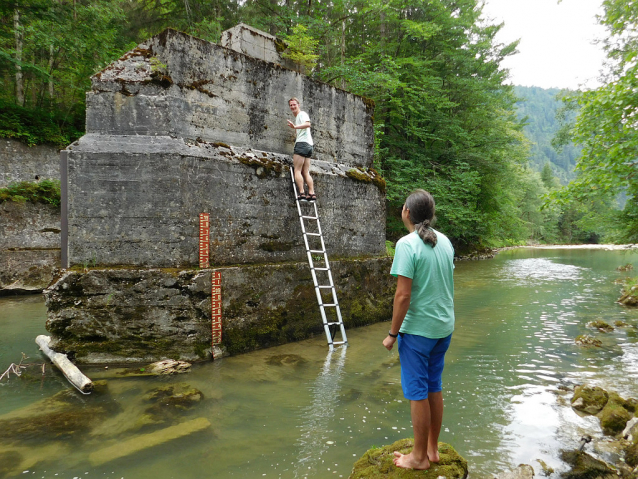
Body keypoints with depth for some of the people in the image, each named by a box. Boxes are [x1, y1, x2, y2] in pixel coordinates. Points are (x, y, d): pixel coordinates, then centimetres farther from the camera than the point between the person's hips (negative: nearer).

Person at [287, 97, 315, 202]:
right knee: (306, 173, 4)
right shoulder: (297, 117, 29)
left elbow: (308, 124, -22)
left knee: (297, 170, -12)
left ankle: (302, 194, -19)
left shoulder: (302, 114, 0)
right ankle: (312, 194, -3)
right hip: (308, 145, 10)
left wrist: (295, 127, -35)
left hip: (302, 143, -10)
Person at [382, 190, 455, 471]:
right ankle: (432, 448, 33)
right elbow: (445, 284, 11)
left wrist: (392, 334, -13)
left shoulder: (407, 244, -19)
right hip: (444, 326, 7)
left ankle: (420, 457, 21)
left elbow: (403, 295, -21)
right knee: (434, 387, 18)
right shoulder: (445, 242, 3)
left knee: (417, 392, 7)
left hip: (418, 329, -7)